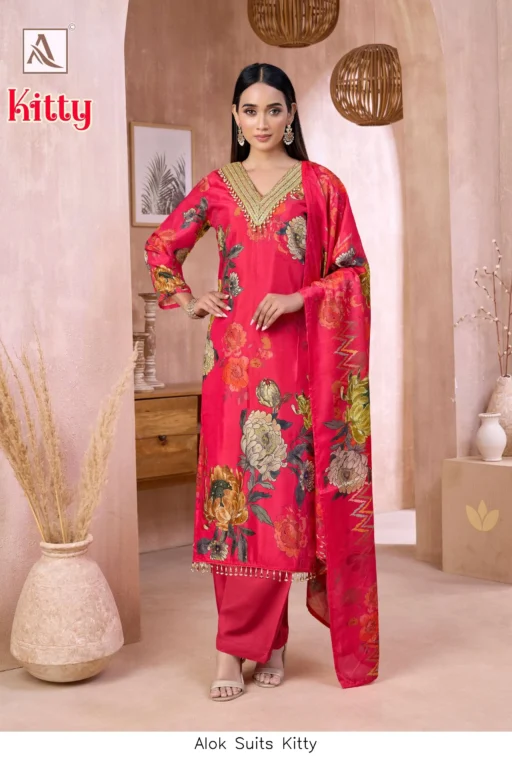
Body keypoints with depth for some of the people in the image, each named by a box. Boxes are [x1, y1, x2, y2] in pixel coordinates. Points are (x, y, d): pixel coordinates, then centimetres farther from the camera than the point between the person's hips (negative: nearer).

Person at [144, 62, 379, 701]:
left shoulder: (320, 185, 6)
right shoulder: (217, 187, 11)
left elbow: (354, 271, 4)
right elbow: (160, 245, 21)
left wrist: (297, 298, -10)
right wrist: (186, 300, 7)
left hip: (299, 355, -1)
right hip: (236, 357, 1)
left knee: (287, 488, -1)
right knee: (239, 487, -2)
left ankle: (243, 642, 11)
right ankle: (263, 640, 8)